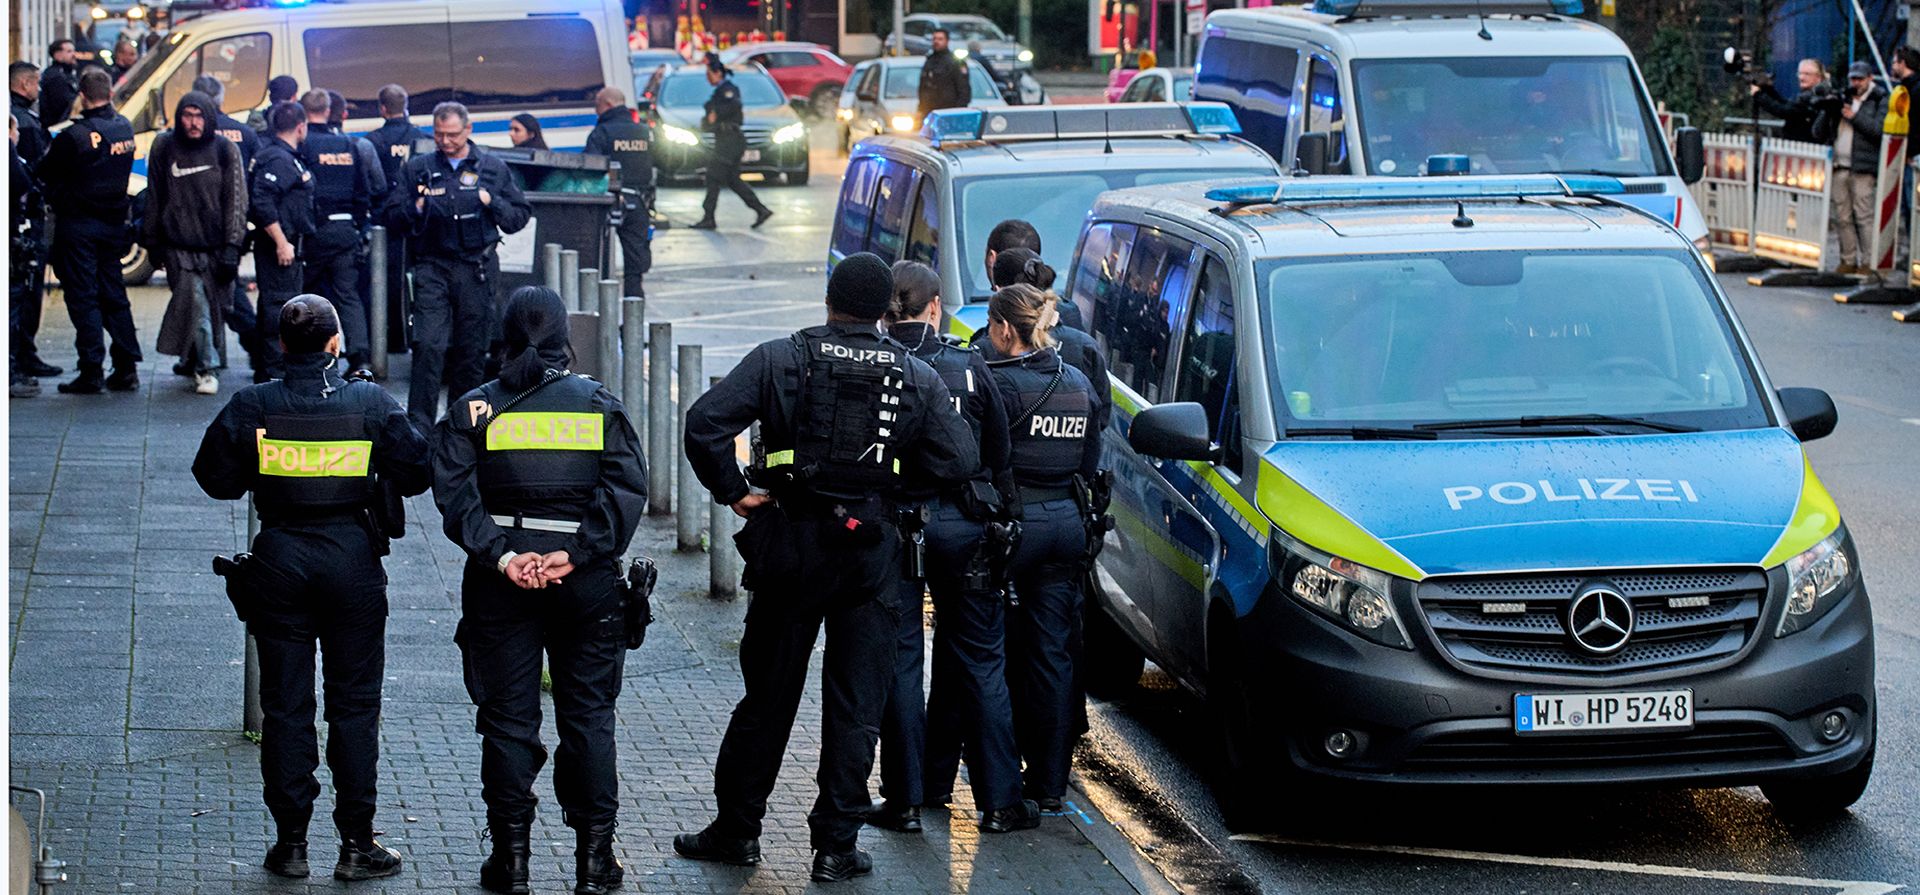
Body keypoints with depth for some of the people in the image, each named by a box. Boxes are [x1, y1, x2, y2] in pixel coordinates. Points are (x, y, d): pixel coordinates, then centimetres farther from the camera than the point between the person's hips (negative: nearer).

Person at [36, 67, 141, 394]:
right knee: (114, 296, 13)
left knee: (83, 298, -1)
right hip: (113, 222, 6)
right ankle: (127, 368, 11)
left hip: (78, 223, -6)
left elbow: (45, 176, -8)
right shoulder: (124, 129, 2)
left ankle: (91, 372, -4)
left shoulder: (75, 135, -17)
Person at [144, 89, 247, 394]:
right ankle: (206, 368, -6)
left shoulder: (225, 150, 0)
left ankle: (193, 360, 26)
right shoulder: (164, 148, 4)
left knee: (215, 306, 6)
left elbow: (236, 201, -1)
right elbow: (154, 198, 13)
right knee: (196, 303, -13)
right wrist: (151, 241, 12)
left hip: (215, 245, 0)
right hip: (179, 247, 0)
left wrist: (232, 247, -7)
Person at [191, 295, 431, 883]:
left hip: (279, 561, 1)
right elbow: (414, 474, -4)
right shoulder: (372, 404, -7)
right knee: (354, 704, 6)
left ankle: (291, 842, 10)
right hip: (352, 559, 0)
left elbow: (215, 478, 0)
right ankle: (356, 844, 6)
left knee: (285, 706, 8)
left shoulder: (251, 407, -6)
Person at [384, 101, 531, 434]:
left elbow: (520, 216, 10)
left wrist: (492, 202, -7)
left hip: (477, 270, 1)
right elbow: (393, 216, 8)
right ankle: (419, 422, -13)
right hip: (433, 266, -1)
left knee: (472, 349, 4)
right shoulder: (417, 168, 9)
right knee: (428, 345, -13)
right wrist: (417, 208, -11)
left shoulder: (493, 169, 10)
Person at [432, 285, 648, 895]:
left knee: (507, 717, 6)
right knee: (588, 713, 8)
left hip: (502, 582, 0)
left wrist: (501, 554, -17)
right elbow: (627, 488, -10)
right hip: (586, 581, 0)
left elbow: (455, 494, -11)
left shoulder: (474, 409, 1)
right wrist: (576, 553, -15)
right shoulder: (600, 404, 2)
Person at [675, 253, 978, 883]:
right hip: (871, 552, 0)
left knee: (767, 697, 11)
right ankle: (836, 846, 6)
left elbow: (705, 423, -16)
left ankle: (736, 830, 19)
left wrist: (733, 492, -5)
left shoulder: (780, 360, -6)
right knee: (854, 705, 6)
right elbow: (960, 461, -6)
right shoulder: (917, 378, -2)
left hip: (791, 547, 0)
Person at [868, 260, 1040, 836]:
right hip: (962, 524, 1)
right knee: (979, 660, 9)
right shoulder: (968, 368, -2)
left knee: (899, 661, 7)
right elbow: (1000, 453, 5)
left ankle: (906, 799, 7)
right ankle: (999, 800, 10)